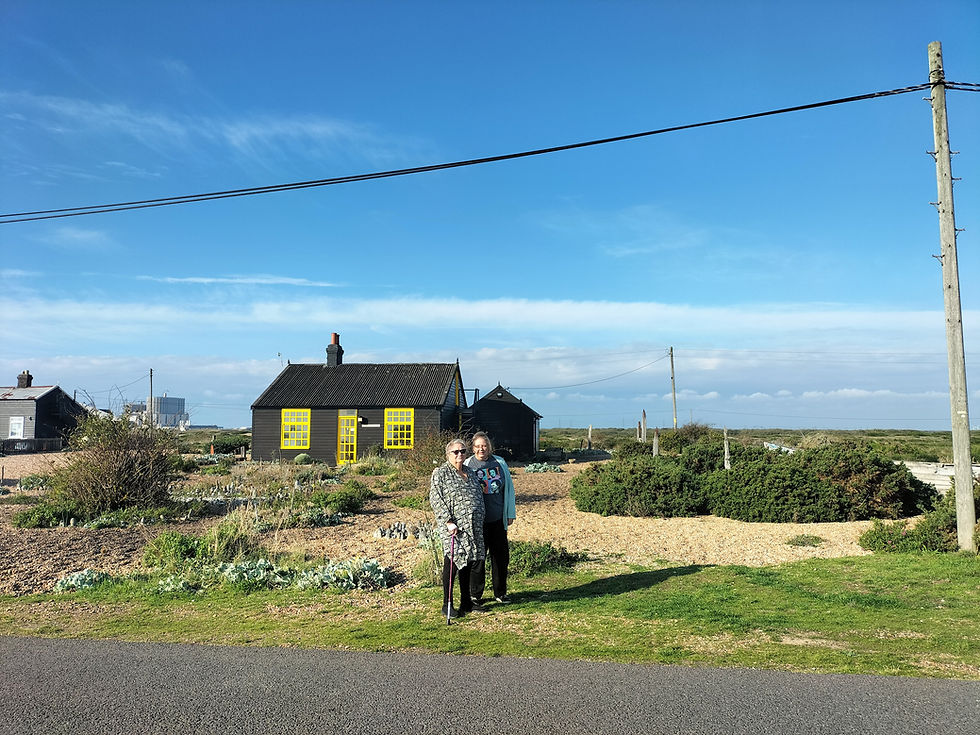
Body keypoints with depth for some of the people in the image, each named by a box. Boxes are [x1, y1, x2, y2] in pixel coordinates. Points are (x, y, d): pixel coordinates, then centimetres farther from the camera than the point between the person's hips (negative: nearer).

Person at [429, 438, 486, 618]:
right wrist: (448, 521, -18)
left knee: (467, 564, 13)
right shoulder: (440, 473, -4)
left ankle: (466, 602, 23)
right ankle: (447, 606, 7)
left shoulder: (469, 472, 16)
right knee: (452, 563, -3)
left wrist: (480, 519, 14)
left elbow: (479, 497, 22)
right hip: (453, 528, -6)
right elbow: (435, 499, -11)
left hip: (472, 527, 6)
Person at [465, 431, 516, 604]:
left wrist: (510, 513, 10)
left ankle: (500, 593, 24)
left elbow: (509, 488, 11)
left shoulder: (500, 463, 5)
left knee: (501, 556, 9)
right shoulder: (467, 465, -1)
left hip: (498, 519, 3)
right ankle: (475, 594, 17)